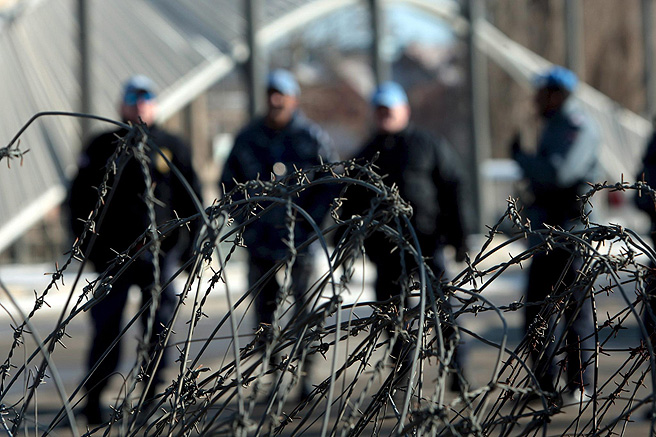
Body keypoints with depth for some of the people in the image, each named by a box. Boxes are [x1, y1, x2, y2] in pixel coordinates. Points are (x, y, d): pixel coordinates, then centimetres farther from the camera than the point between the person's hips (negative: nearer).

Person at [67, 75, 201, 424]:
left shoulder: (172, 149, 9)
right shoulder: (102, 147, 7)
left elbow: (191, 200, 13)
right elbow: (79, 198, 10)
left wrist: (187, 245, 5)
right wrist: (87, 244, 3)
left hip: (159, 253, 1)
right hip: (113, 252, -1)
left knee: (158, 325, 3)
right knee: (106, 328, -4)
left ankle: (152, 392, 12)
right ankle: (93, 397, 1)